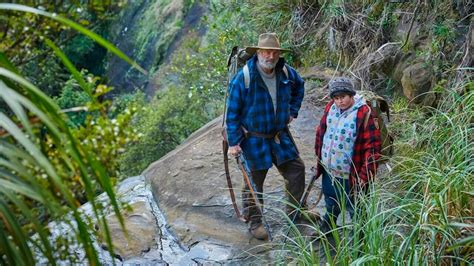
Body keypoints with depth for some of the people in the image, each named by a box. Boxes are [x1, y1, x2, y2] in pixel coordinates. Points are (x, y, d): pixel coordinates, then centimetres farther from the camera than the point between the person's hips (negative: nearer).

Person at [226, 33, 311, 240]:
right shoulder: (243, 78, -20)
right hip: (253, 138, -5)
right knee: (254, 181, 6)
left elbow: (299, 86, 21)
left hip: (280, 136, 5)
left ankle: (296, 210, 33)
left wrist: (293, 111, 12)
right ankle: (254, 222, 23)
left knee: (296, 169, 12)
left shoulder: (286, 73, -5)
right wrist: (233, 142, -14)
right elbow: (232, 112, -14)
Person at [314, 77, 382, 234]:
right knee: (331, 205, 28)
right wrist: (319, 156, 16)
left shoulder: (363, 114, -20)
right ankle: (325, 230, 50)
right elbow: (321, 132, 14)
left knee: (354, 210, 10)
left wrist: (365, 175, -20)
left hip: (350, 175, -6)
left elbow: (373, 146, -19)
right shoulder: (330, 108, 0)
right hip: (328, 170, 7)